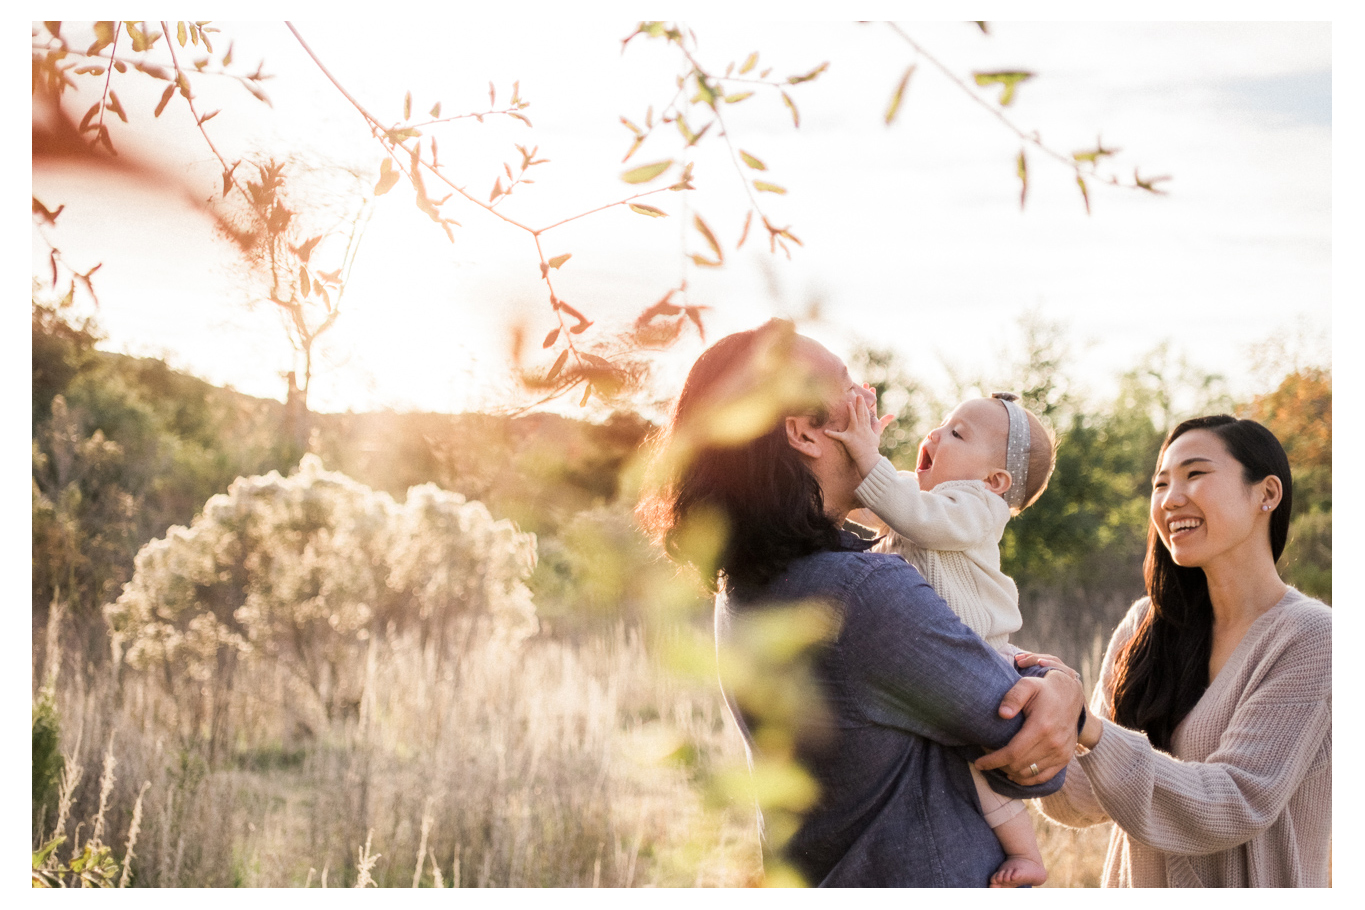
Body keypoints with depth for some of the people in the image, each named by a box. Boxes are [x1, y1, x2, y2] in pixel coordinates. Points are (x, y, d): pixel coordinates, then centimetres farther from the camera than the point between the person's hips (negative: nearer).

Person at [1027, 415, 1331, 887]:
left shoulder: (1310, 637, -17)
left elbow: (1238, 805, -24)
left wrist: (1089, 728, -35)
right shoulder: (1146, 625, -2)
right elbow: (1087, 802, -4)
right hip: (1137, 885, 5)